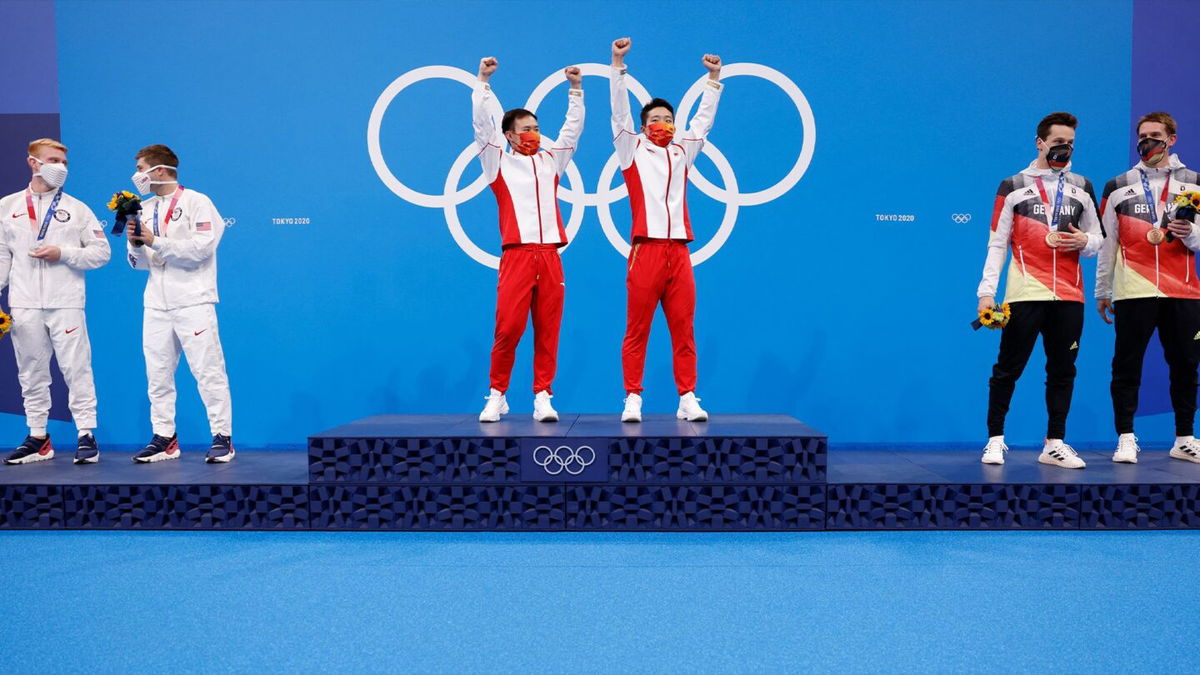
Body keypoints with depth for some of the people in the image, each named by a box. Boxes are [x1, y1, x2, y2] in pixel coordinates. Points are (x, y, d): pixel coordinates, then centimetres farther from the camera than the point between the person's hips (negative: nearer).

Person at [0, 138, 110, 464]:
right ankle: (38, 437, 17)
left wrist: (64, 253, -9)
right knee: (31, 371, 8)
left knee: (76, 368, -4)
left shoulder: (77, 208, 7)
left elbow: (101, 251, 4)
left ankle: (86, 434, 3)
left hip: (66, 303, -2)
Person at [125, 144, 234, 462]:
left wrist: (155, 241, -14)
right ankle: (164, 438, 17)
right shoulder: (145, 209, 15)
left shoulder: (197, 202, -2)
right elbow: (140, 263, 15)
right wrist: (135, 244, -5)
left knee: (209, 372, -4)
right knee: (158, 375, 8)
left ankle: (222, 437, 3)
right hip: (156, 305, 7)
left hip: (193, 302, -6)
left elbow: (202, 248, -15)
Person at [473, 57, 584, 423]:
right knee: (508, 327, -7)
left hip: (550, 255, 3)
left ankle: (543, 397, 7)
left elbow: (573, 128, 22)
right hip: (516, 255, -3)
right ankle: (497, 396, 5)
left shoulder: (550, 161, 19)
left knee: (548, 330, 1)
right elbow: (482, 125, 5)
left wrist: (575, 89, 17)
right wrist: (483, 81, 3)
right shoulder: (499, 163, 11)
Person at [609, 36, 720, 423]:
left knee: (684, 330, 3)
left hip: (679, 251, 3)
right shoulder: (633, 150, 10)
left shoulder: (683, 152, 19)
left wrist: (713, 78, 23)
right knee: (636, 330, -1)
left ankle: (687, 399, 8)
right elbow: (620, 112, 4)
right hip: (646, 250, -3)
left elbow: (704, 118, 25)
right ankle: (633, 399, 3)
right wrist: (618, 65, -1)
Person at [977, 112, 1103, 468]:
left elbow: (1098, 238, 19)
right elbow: (997, 243, 0)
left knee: (1062, 370, 6)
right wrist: (987, 291, -9)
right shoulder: (1013, 186, 4)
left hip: (1069, 296, 4)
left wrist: (1085, 242, -5)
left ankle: (1054, 445, 14)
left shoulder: (1082, 187, 15)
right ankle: (995, 440, 6)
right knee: (1008, 368, -3)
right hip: (1025, 293, -4)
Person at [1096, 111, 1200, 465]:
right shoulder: (1118, 186, 9)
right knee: (1126, 367, -2)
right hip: (1133, 291, -1)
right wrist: (1102, 292, 8)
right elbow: (1107, 242, 9)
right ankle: (1126, 439, 4)